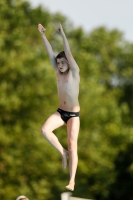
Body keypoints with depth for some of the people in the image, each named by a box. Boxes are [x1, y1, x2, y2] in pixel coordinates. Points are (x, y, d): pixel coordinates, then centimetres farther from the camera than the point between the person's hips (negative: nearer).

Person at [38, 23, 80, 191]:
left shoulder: (74, 72, -12)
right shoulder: (58, 71, 1)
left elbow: (68, 54, -24)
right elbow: (50, 52, -4)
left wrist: (63, 35, -31)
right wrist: (42, 35, -11)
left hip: (74, 114, -5)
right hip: (60, 112, 5)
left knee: (72, 144, -10)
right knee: (45, 129, -23)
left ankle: (72, 181, -12)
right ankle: (63, 153, -3)